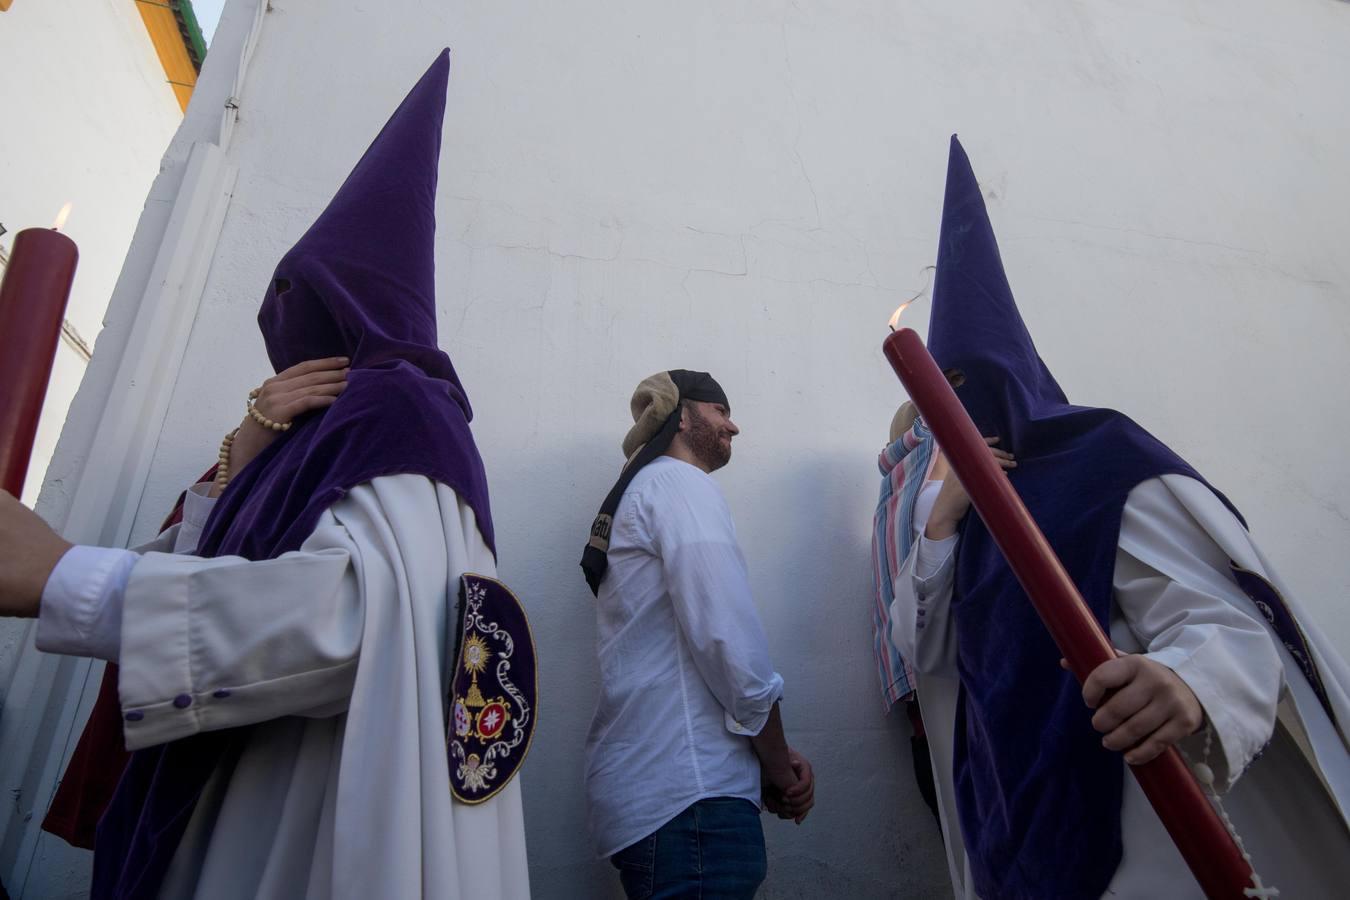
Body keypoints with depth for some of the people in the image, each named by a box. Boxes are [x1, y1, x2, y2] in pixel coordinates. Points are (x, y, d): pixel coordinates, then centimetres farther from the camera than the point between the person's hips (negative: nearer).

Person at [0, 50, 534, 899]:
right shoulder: (324, 432, 16)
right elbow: (201, 580, 13)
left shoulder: (394, 409, -11)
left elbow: (355, 606, -29)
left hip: (317, 820, -8)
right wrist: (239, 460, -1)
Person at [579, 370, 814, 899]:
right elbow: (728, 638, -18)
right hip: (688, 792, -10)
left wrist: (769, 761, 11)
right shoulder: (681, 482, -7)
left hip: (643, 790, 10)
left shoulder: (634, 494, 21)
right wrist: (779, 764, -3)